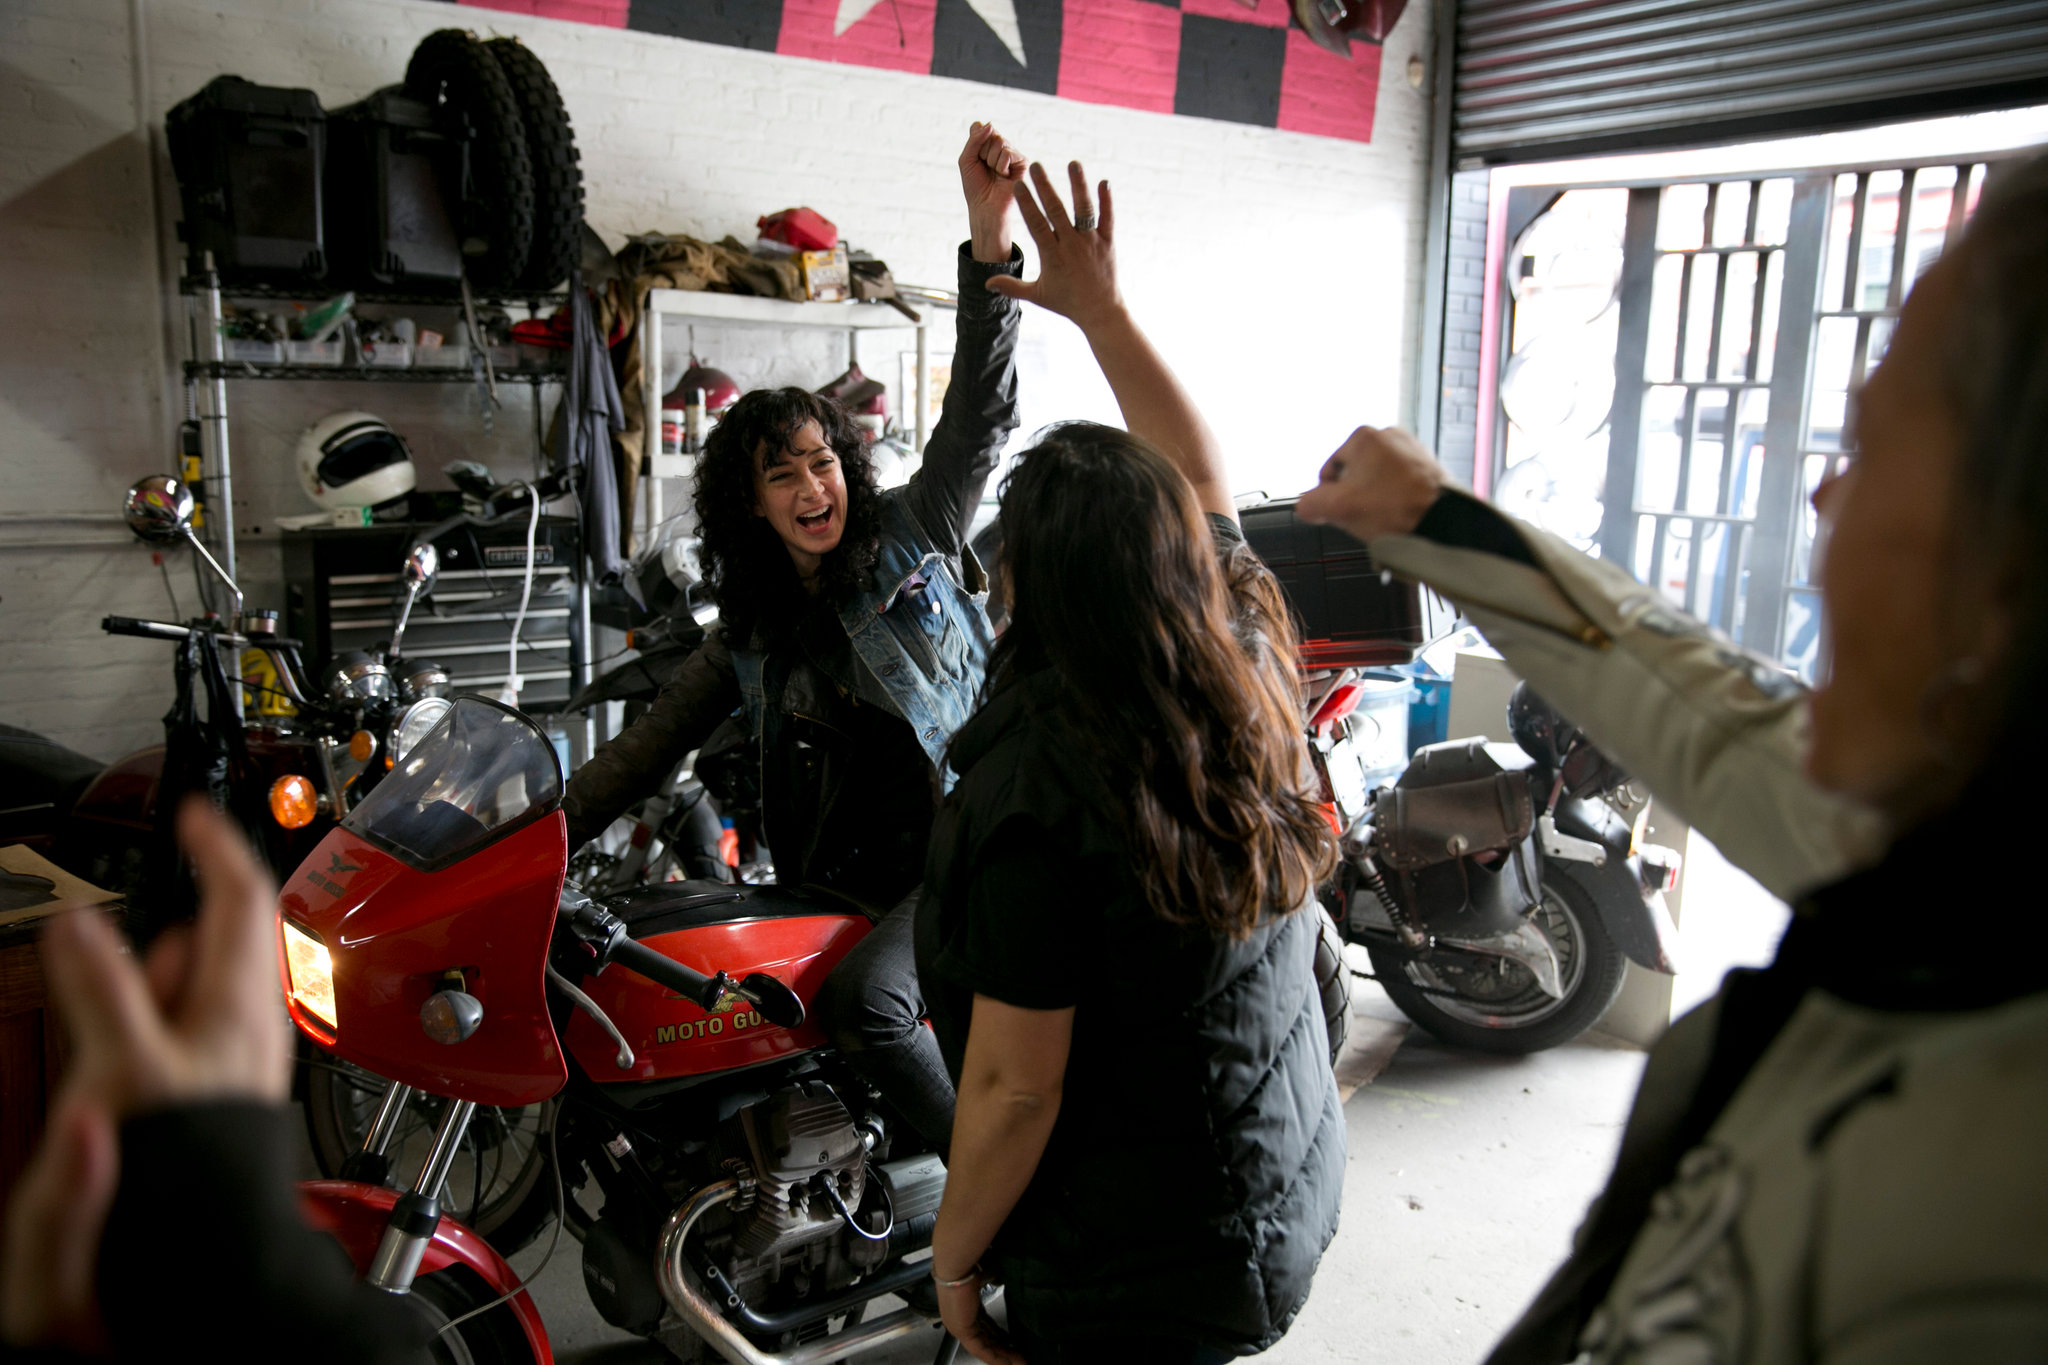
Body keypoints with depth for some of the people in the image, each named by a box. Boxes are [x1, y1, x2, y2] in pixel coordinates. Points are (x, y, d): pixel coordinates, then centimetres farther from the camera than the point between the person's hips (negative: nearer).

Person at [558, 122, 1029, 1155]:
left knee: (865, 1001, -27)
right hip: (855, 879, 6)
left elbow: (980, 413, -10)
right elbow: (650, 744, 16)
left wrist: (989, 239, -23)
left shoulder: (912, 533, 3)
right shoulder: (750, 632, 13)